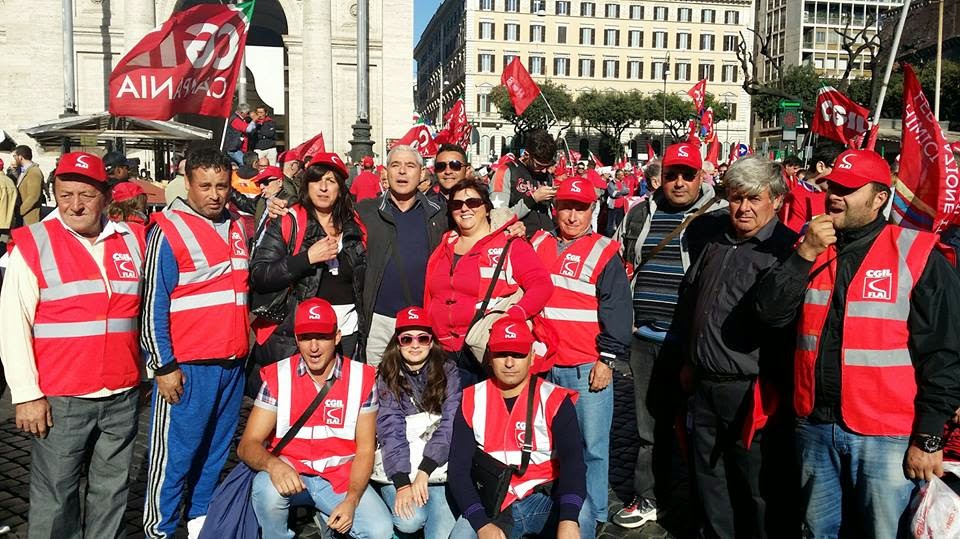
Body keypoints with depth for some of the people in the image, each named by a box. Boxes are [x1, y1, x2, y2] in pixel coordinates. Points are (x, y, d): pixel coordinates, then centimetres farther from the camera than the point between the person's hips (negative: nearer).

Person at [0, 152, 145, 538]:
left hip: (123, 396, 3)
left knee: (112, 490, 15)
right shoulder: (32, 244, -5)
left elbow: (148, 307, 15)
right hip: (59, 399, -3)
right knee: (55, 495, 6)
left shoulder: (132, 241, 5)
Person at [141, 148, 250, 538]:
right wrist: (164, 366, -12)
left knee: (216, 450, 15)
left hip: (233, 363, 6)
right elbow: (153, 304, -10)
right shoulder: (169, 230, -8)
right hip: (187, 366, -6)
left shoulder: (236, 227, 11)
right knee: (174, 455, 0)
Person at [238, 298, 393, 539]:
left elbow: (365, 449, -2)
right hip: (290, 473, 0)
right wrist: (272, 464, -33)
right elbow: (247, 445, -10)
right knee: (267, 488, -34)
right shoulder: (277, 376, -7)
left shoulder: (361, 378, -6)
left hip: (340, 476, 0)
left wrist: (351, 500, -17)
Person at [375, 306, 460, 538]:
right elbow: (390, 430, -10)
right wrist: (402, 482, -21)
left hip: (439, 465, 0)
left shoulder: (448, 372, 2)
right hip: (399, 467, 1)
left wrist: (424, 471, -20)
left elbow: (450, 424, -9)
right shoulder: (387, 377, 2)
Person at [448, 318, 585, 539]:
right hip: (492, 503, 2)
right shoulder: (472, 402, 1)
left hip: (547, 499, -1)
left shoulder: (554, 400, -6)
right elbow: (459, 468, -3)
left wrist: (568, 520, -35)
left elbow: (572, 461, -18)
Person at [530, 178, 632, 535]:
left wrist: (608, 359, -8)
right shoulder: (538, 246, 10)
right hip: (545, 365, 4)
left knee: (591, 448, 0)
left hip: (589, 368, -4)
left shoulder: (605, 254, -2)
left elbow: (617, 310, -4)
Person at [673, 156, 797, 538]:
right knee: (709, 476, 19)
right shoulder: (717, 241, 11)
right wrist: (690, 360, 22)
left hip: (752, 392, -7)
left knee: (760, 487, 4)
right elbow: (690, 301, 21)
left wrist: (771, 386, -19)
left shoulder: (787, 249, -11)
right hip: (705, 386, 7)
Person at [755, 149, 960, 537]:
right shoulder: (811, 246, 8)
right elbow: (771, 313, -3)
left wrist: (929, 437, -10)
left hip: (887, 436, -4)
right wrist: (805, 254, -13)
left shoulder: (917, 255, -7)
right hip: (814, 427, 5)